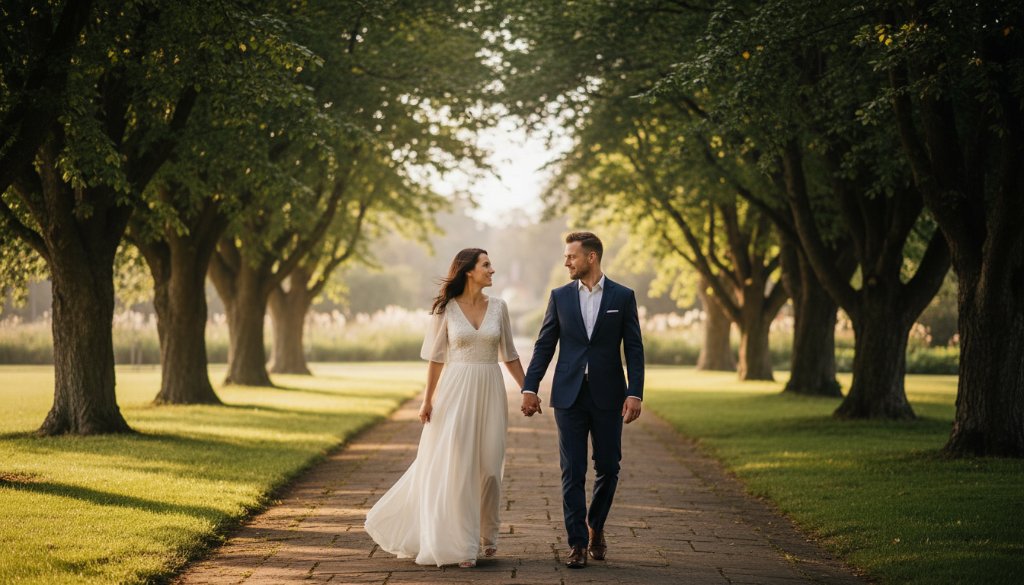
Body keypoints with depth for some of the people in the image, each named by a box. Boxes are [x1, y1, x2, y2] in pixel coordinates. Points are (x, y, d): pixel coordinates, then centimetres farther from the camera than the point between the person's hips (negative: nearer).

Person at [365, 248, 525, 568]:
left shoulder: (498, 307, 5)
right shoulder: (446, 308, -2)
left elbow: (509, 355, 10)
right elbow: (436, 357, 1)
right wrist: (428, 399, -4)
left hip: (489, 392, 3)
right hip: (456, 392, -3)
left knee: (488, 464, 4)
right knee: (454, 464, -4)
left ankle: (486, 533, 25)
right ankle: (459, 543, 3)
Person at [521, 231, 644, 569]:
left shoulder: (622, 297, 1)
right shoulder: (560, 297, 5)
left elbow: (634, 349, -1)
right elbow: (544, 345, 6)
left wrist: (635, 393, -10)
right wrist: (530, 388, -1)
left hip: (608, 396, -1)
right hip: (569, 396, 1)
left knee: (608, 468, 6)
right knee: (572, 472, 0)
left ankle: (595, 527, 30)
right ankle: (577, 543, 5)